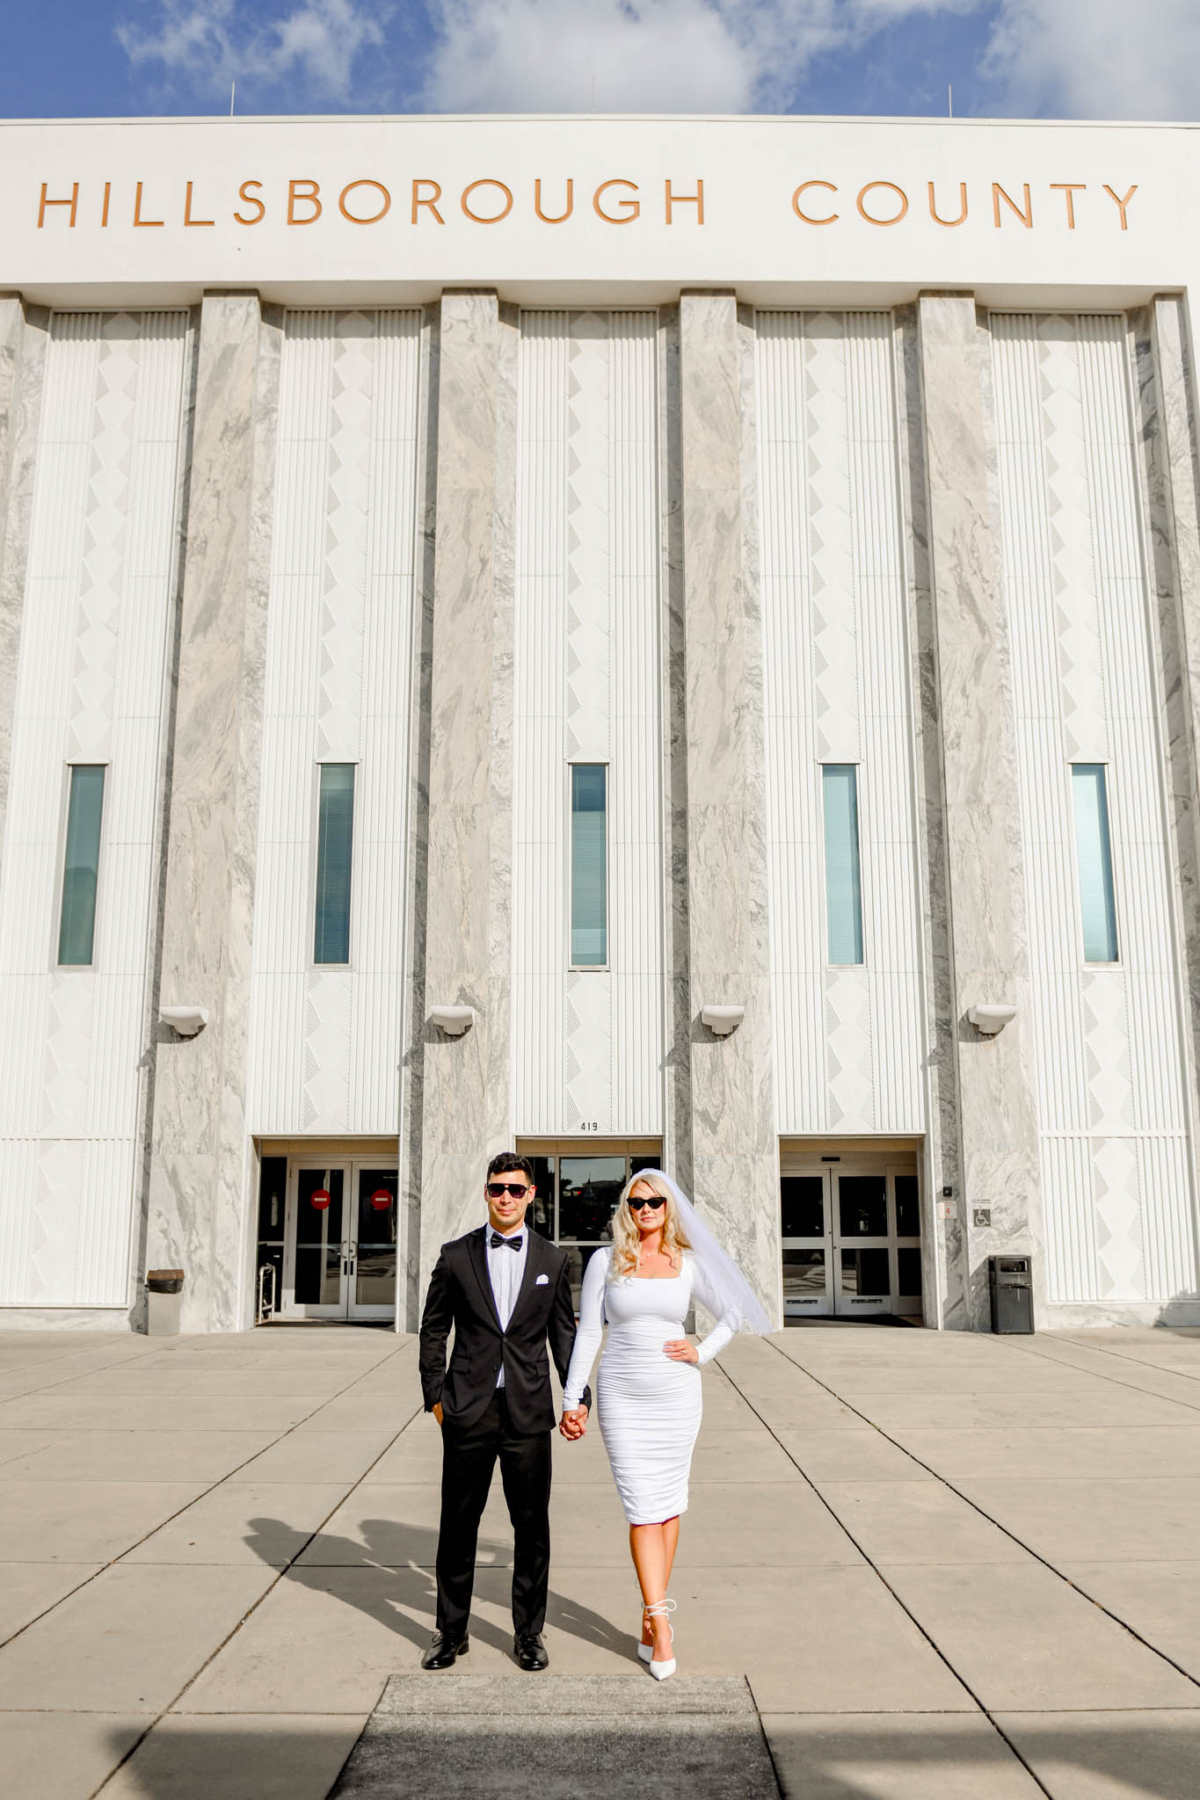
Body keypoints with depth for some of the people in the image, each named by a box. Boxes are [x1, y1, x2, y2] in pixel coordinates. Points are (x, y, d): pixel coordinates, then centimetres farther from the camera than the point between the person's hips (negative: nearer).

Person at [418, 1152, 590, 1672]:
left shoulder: (553, 1260, 4)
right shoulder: (456, 1255, 2)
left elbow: (564, 1335, 8)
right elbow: (433, 1330, 7)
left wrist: (578, 1398, 2)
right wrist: (434, 1395, 2)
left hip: (528, 1413, 1)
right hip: (468, 1410, 0)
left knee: (532, 1526, 7)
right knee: (458, 1524, 8)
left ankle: (528, 1633, 23)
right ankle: (452, 1632, 25)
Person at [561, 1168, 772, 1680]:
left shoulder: (688, 1264, 3)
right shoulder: (606, 1262, 0)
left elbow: (733, 1314, 15)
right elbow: (587, 1332, 2)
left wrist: (702, 1352, 1)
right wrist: (572, 1399, -1)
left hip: (676, 1396, 2)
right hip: (622, 1399, -2)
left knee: (669, 1504, 8)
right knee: (643, 1508, -5)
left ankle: (651, 1616, 21)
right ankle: (660, 1623, -1)